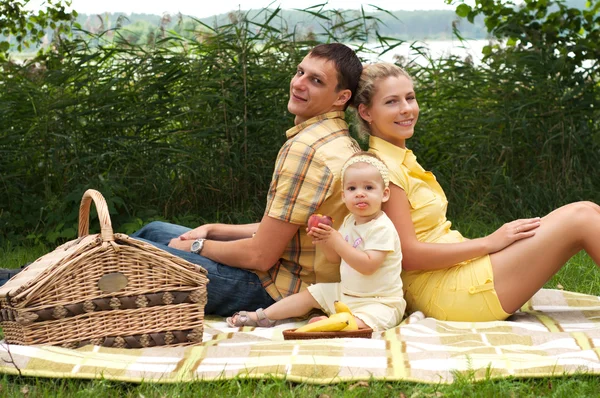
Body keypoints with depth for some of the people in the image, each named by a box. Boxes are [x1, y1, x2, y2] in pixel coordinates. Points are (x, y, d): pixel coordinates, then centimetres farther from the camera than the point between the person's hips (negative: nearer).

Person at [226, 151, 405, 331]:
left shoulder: (383, 228, -21)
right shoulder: (349, 221, 5)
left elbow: (368, 266, -32)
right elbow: (335, 258, 11)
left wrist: (336, 241, -31)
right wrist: (324, 241, -12)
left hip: (379, 301, -7)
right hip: (345, 291, 7)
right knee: (309, 295, 10)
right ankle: (262, 316, 13)